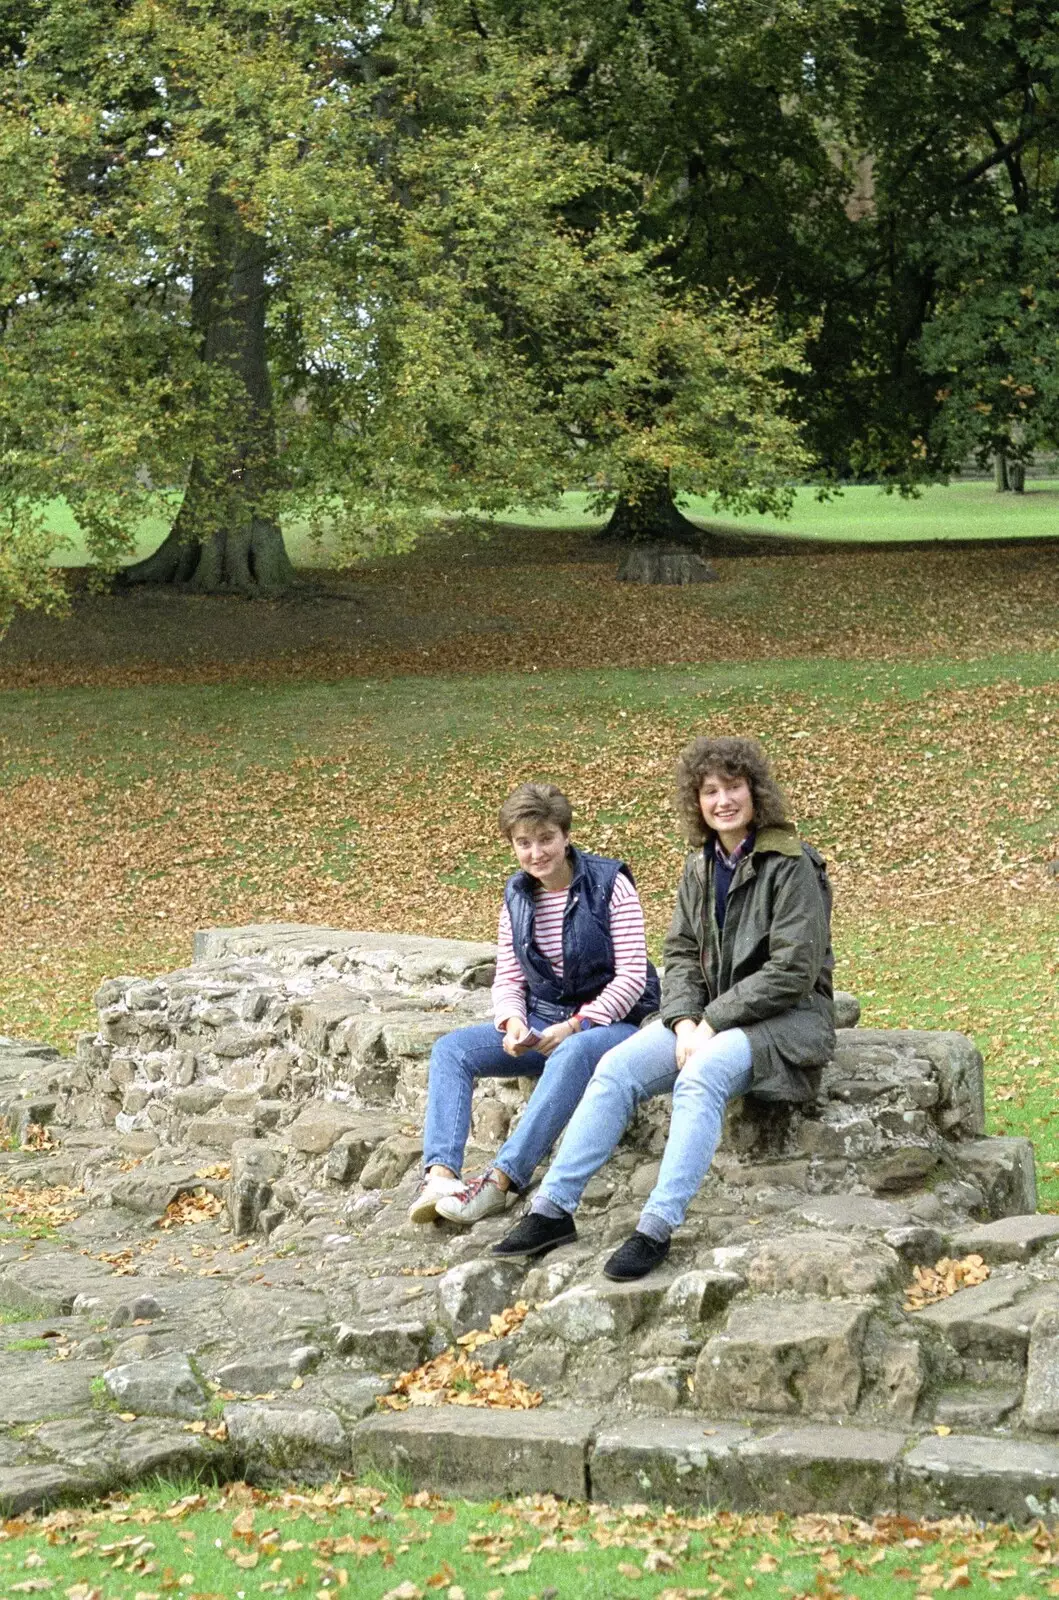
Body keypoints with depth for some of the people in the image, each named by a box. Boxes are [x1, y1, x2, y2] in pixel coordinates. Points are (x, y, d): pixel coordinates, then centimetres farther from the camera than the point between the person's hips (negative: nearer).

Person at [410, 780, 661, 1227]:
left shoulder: (609, 884, -8)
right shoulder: (517, 897, 8)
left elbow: (632, 976, -12)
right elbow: (508, 979, 9)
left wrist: (575, 1026, -21)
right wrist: (513, 1023, -14)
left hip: (609, 1021, -6)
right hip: (541, 1023, 6)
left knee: (571, 1054, -40)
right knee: (451, 1049, -16)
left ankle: (500, 1179, -46)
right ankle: (439, 1174, -34)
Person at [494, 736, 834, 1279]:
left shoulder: (791, 866, -12)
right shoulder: (700, 868, 11)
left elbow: (792, 970, -17)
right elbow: (680, 953, 10)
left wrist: (712, 1023, -17)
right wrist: (686, 1022, -9)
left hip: (786, 1016, -7)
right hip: (708, 1016, 7)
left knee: (698, 1078, -35)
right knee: (615, 1068, -15)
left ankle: (657, 1228, -38)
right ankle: (553, 1208, -15)